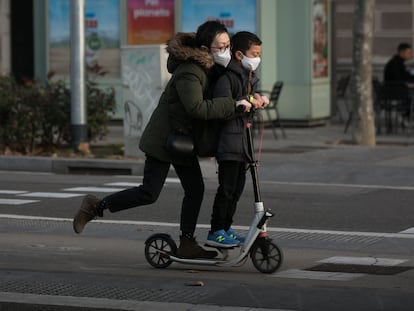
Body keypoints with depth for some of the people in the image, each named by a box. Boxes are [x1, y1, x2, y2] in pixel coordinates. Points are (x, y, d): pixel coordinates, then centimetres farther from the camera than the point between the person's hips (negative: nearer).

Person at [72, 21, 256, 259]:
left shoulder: (210, 68, 5)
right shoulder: (189, 72, -25)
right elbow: (197, 108, -38)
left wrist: (250, 99, 3)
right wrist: (234, 105, -36)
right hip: (163, 139, -9)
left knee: (195, 190, 6)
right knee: (149, 193, -7)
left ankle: (187, 244, 13)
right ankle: (96, 206, 8)